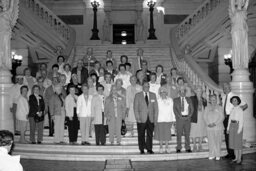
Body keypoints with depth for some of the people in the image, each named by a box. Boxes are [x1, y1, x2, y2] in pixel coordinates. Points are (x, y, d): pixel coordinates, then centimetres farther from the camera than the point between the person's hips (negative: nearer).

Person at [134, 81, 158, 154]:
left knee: (150, 134, 3)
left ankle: (149, 149, 13)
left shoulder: (153, 95, 11)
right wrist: (137, 117, -8)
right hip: (141, 119, -2)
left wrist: (155, 117, 2)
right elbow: (135, 108, 0)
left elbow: (156, 107, 10)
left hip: (151, 119, 2)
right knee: (141, 135, 3)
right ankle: (142, 149, 12)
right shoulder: (138, 95, 3)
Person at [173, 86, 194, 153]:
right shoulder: (176, 100, 7)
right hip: (179, 118, -2)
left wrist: (189, 116, -5)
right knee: (179, 134, -3)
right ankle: (178, 148, 2)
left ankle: (187, 148, 7)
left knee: (187, 134, 2)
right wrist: (180, 116, -11)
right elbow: (174, 109, -1)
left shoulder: (189, 99, 14)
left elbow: (192, 109, 10)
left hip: (187, 118, 2)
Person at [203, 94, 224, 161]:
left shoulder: (219, 108, 4)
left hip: (218, 127, -2)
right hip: (209, 128, 2)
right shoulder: (207, 108, 11)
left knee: (218, 141, 1)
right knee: (211, 141, 2)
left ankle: (218, 155, 10)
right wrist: (208, 123, -9)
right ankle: (211, 155, 11)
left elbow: (222, 117, -3)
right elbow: (205, 116, 6)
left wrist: (215, 123, -13)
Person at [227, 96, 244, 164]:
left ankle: (239, 159, 5)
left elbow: (241, 120, -12)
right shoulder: (232, 110, 11)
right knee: (234, 142, 8)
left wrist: (239, 130, -16)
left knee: (238, 142, -2)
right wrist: (228, 128, 10)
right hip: (232, 125, 7)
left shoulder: (240, 110, -9)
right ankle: (236, 158, 16)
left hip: (237, 125, -7)